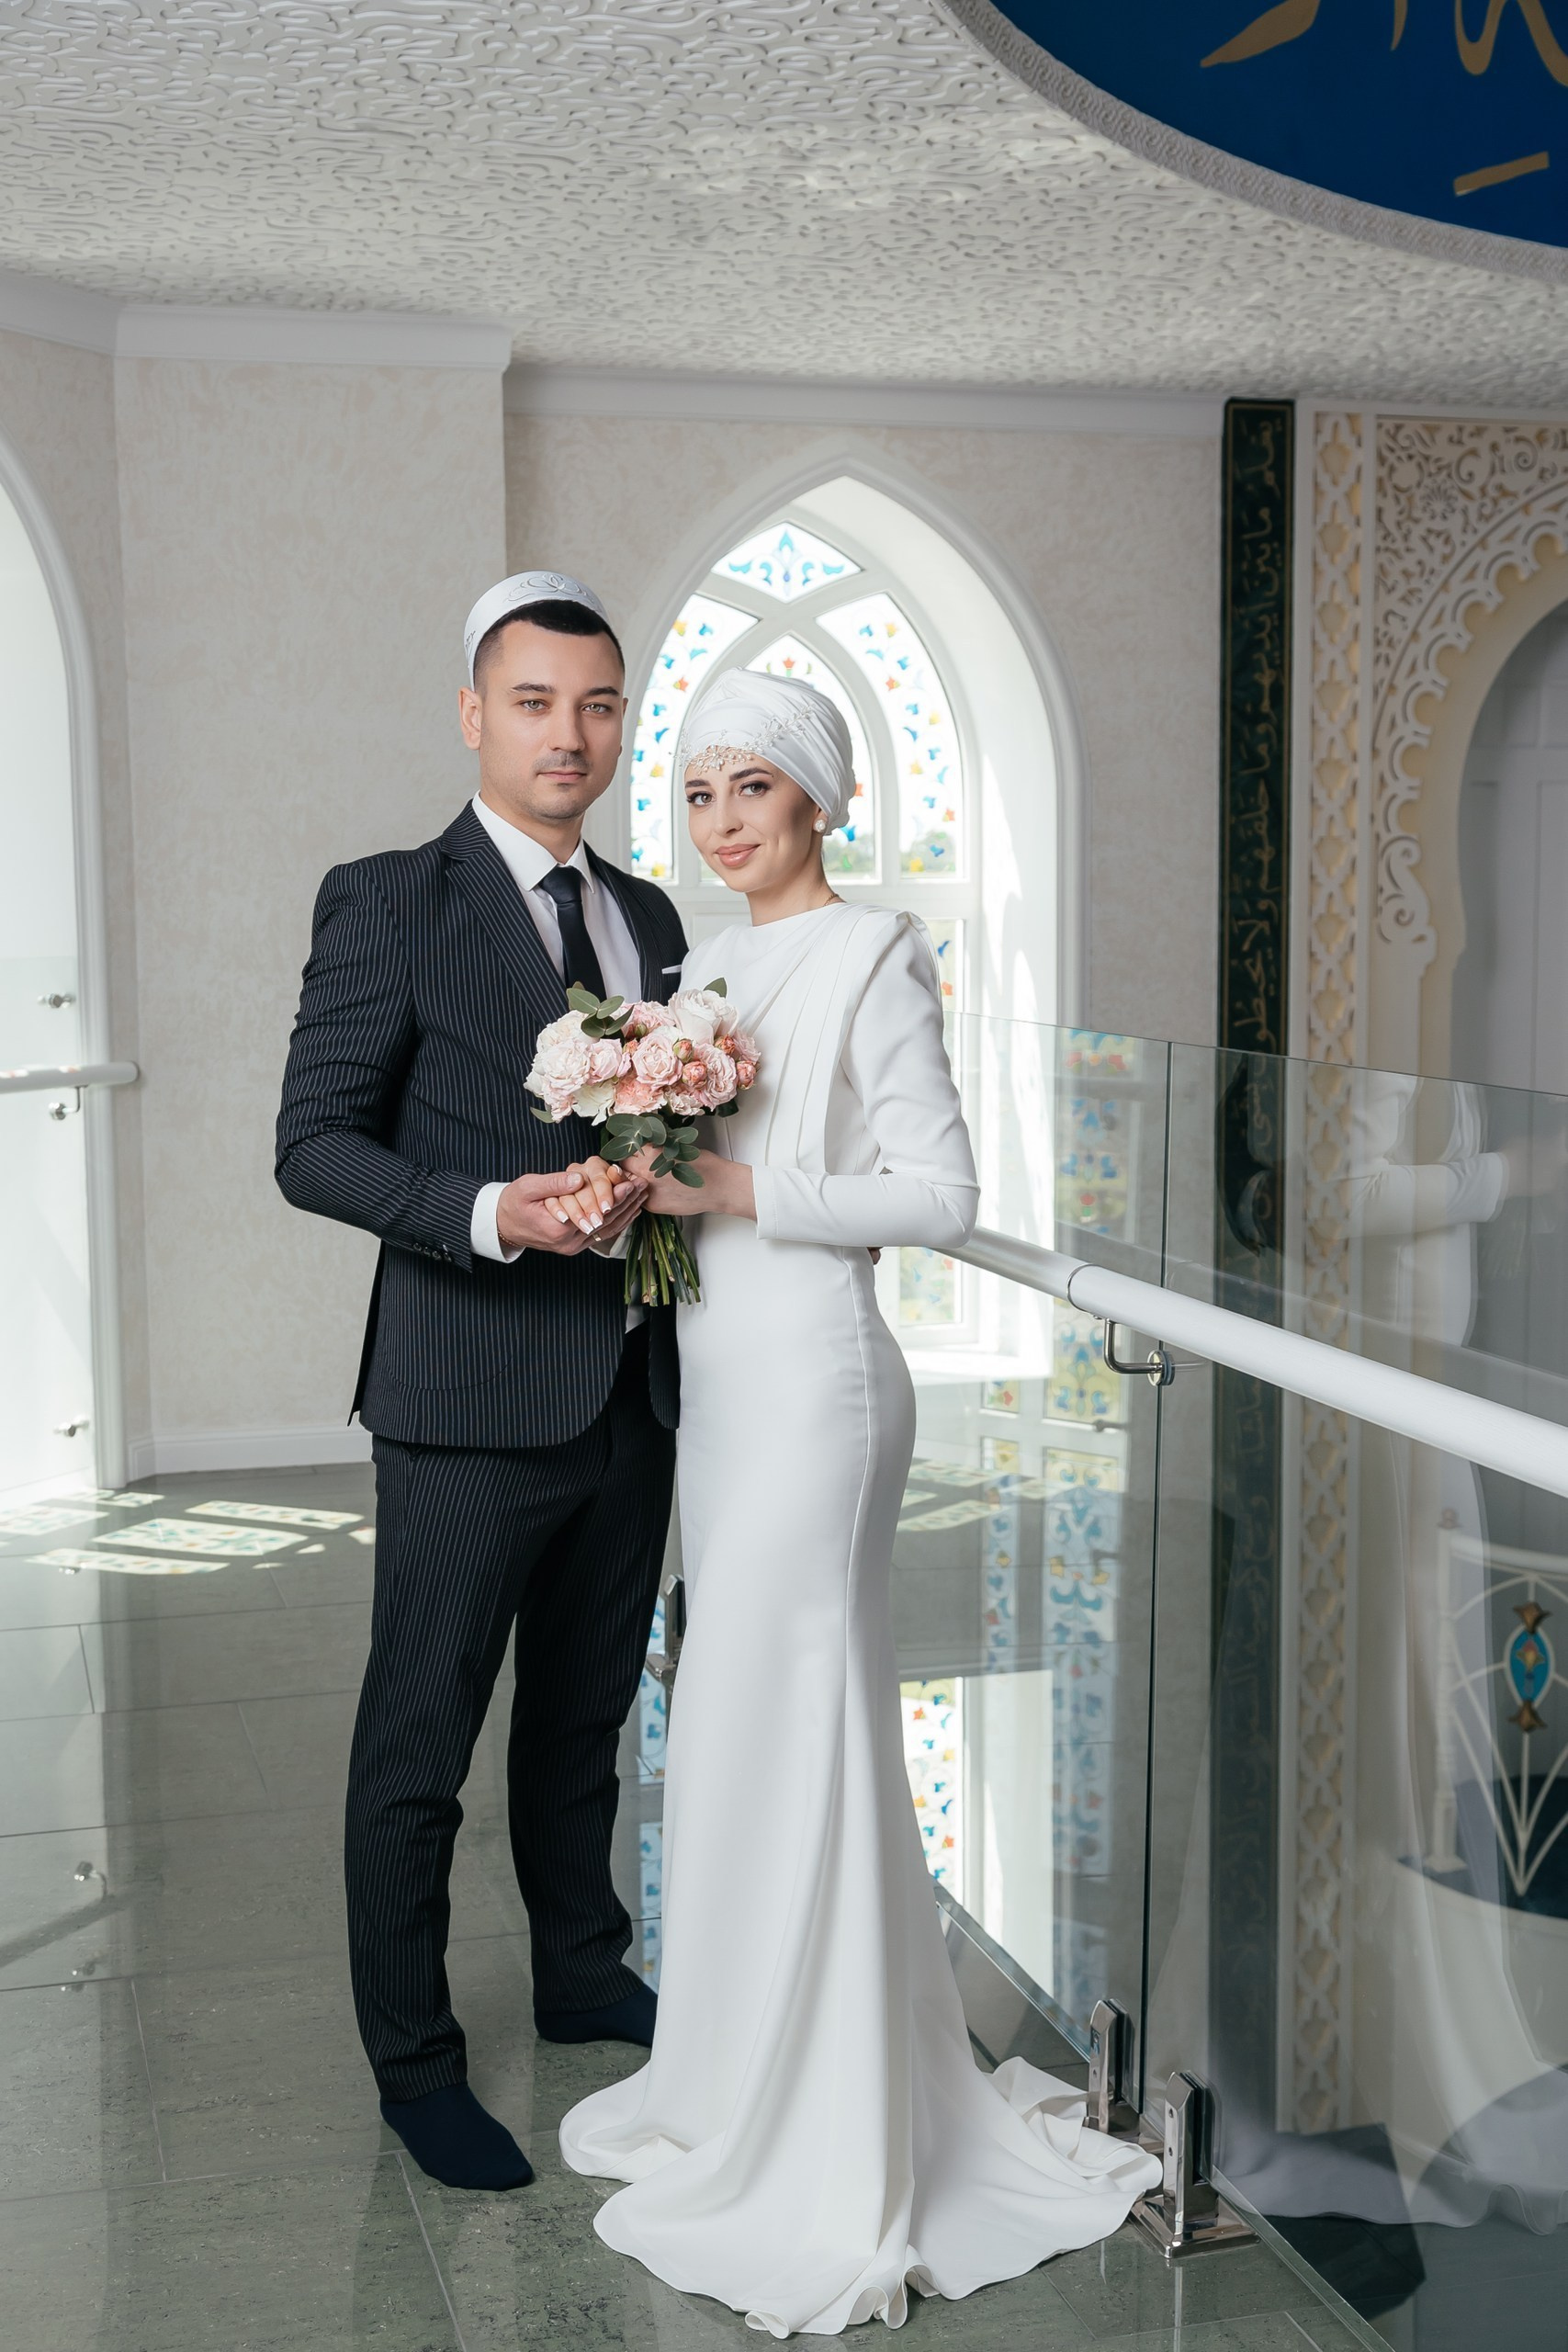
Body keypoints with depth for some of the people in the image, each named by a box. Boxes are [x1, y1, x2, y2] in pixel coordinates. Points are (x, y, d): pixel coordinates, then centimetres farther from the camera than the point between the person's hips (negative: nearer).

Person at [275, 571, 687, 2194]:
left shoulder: (650, 919, 11)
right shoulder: (386, 903, -8)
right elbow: (313, 1146, -12)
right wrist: (490, 1211, -25)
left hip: (629, 1398, 6)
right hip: (469, 1401, -6)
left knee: (585, 1714, 21)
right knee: (419, 1743, 6)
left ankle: (582, 1973, 40)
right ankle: (411, 2059, 23)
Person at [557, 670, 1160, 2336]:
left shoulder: (870, 959, -11)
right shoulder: (709, 963, 14)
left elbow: (942, 1196, -15)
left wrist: (743, 1188, -19)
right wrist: (644, 1188, 1)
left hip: (810, 1372, -8)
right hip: (715, 1370, 8)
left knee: (777, 1730, -3)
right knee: (745, 1721, 14)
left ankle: (817, 2167, 11)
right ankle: (745, 2092, 29)